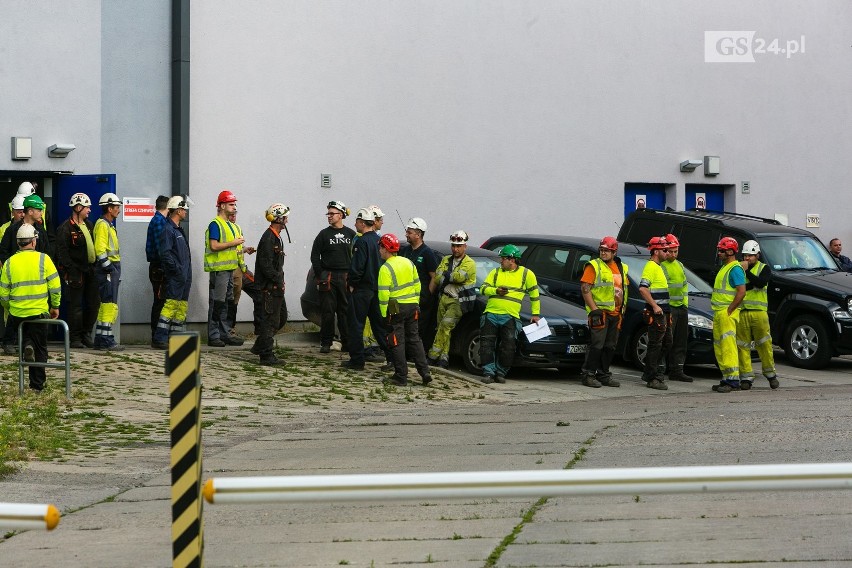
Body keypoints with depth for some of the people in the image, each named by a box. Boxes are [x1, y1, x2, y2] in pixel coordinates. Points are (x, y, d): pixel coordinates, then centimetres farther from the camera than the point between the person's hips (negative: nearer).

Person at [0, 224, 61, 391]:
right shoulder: (43, 259, -6)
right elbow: (55, 286, -6)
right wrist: (55, 306, 8)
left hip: (16, 313, 1)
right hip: (39, 312, -1)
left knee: (24, 335, 28)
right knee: (40, 349, 12)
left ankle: (27, 346, -5)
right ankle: (37, 383, 14)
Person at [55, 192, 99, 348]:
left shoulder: (89, 225, 14)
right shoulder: (65, 228, -10)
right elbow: (62, 253, -14)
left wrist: (95, 267, 12)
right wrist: (72, 271, -18)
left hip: (90, 270, 7)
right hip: (76, 272, -7)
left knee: (94, 303, 9)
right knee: (76, 305, -2)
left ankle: (86, 334, 21)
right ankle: (75, 338, 4)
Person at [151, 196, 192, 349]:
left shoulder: (178, 230, 21)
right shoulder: (168, 230, -11)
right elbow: (164, 254, -20)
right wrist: (177, 269, -19)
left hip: (184, 278, 10)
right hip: (174, 278, -10)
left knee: (182, 308, 10)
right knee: (170, 306, -12)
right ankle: (159, 339, -13)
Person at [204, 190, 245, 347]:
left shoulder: (230, 225, 19)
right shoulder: (215, 224, -11)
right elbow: (214, 246, -21)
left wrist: (239, 250, 12)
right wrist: (233, 243, -18)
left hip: (229, 268, 10)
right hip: (219, 269, -10)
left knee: (225, 303, 13)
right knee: (216, 303, -7)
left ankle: (225, 334, 18)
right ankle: (213, 336, -5)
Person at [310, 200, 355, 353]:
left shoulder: (351, 234, 8)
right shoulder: (324, 234, 4)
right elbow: (315, 256, 4)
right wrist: (320, 276, -4)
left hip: (346, 277, 1)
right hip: (328, 277, -1)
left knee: (346, 310, 2)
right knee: (328, 311, -1)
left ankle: (347, 342, 8)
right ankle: (326, 343, 5)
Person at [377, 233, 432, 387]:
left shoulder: (386, 268, -13)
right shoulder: (409, 263, 9)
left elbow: (383, 293, -16)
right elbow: (417, 285, 14)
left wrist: (384, 313, -10)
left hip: (396, 308, -6)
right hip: (412, 307, 6)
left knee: (397, 342, 1)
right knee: (414, 339, 13)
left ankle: (401, 377, 1)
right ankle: (425, 373, 8)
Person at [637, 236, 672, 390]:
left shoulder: (658, 267, 20)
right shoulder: (651, 267, -13)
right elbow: (642, 288, -25)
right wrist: (655, 306, -26)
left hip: (663, 312, 10)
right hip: (655, 313, -10)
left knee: (666, 343, 15)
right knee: (655, 345, -7)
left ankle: (650, 372, 23)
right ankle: (652, 378, -4)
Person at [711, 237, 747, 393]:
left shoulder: (735, 269, -12)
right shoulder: (724, 268, 20)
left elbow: (741, 292, -20)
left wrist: (728, 311, -20)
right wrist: (717, 312, 18)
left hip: (727, 313, -11)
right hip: (718, 312, 11)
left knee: (728, 345, -13)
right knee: (719, 347, 11)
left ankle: (733, 381, -16)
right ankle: (726, 378, 16)